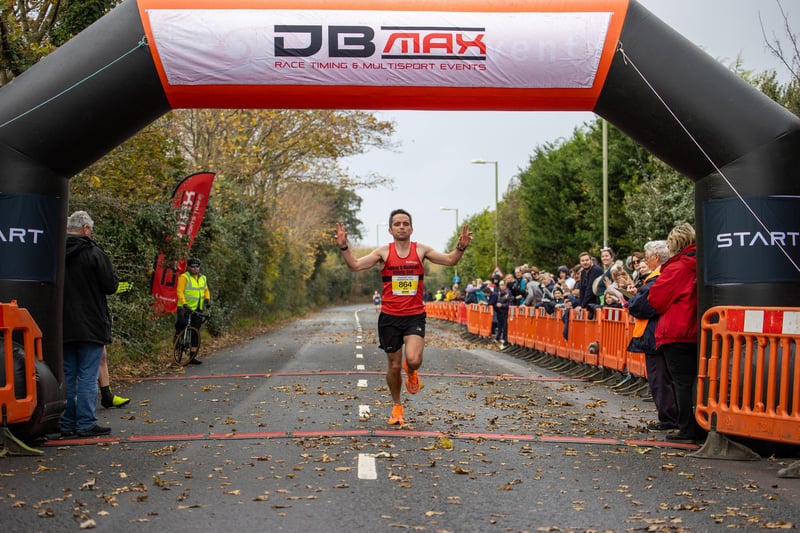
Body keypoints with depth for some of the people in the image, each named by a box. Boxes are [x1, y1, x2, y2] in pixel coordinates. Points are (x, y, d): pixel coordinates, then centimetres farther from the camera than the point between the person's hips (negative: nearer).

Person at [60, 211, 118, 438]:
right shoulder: (94, 253, -11)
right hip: (90, 326, -5)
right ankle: (86, 424, 1)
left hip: (63, 327, 5)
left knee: (66, 376, 11)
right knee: (88, 376, -1)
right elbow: (110, 286, -10)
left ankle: (66, 424, 15)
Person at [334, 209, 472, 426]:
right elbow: (355, 265, -4)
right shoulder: (384, 251, 0)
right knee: (394, 365, 8)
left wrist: (461, 247, -17)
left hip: (415, 316, -1)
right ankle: (396, 406, 30)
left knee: (413, 360, -21)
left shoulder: (421, 250, 2)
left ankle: (411, 372, 18)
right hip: (390, 317, 1)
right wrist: (344, 247, -20)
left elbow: (450, 260, 2)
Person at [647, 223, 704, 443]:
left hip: (676, 332, -6)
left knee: (682, 381, -2)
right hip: (698, 332, 6)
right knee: (697, 380, 10)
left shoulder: (676, 268, -11)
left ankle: (687, 429, 0)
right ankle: (700, 428, 14)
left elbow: (655, 299, -6)